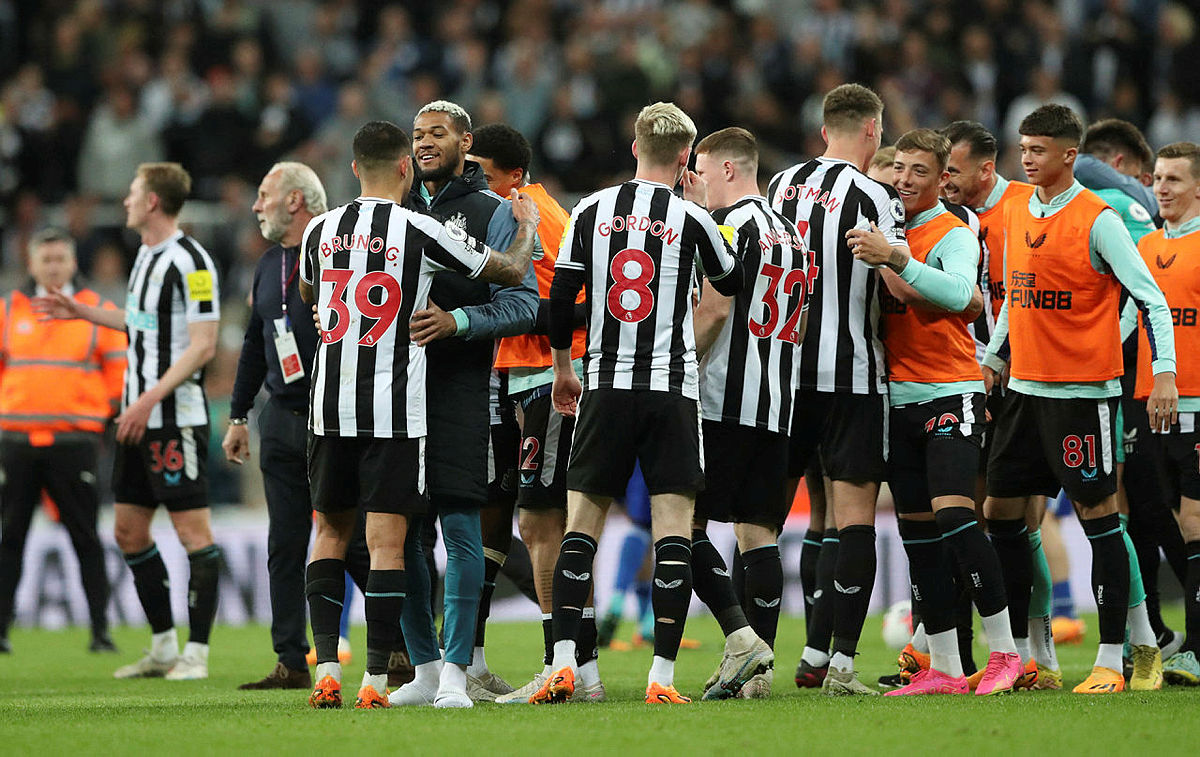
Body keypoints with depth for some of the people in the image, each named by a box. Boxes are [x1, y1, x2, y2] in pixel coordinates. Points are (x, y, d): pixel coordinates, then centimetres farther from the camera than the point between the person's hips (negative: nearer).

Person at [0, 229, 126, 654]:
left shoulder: (99, 312, 7)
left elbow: (119, 371, 10)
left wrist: (101, 415, 5)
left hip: (74, 440, -1)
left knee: (85, 538, -2)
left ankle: (101, 631, 0)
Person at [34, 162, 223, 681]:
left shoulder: (190, 261, -15)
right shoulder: (146, 255, 14)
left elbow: (203, 345, -18)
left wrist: (152, 397, -23)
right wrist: (81, 312, 31)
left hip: (175, 417, -10)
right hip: (138, 416, 10)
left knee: (193, 531, -7)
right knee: (129, 530, 11)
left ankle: (196, 652, -6)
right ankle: (163, 647, 18)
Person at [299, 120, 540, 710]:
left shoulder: (320, 231, 5)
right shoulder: (421, 232, -8)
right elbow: (511, 271, 2)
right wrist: (527, 227, 23)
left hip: (329, 407, 4)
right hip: (394, 411, -4)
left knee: (330, 534, 14)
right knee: (386, 542, -2)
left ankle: (326, 669, 4)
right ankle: (375, 680, -4)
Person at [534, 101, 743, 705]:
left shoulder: (591, 211, 3)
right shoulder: (692, 220, -3)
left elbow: (560, 300, 4)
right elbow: (732, 284, 15)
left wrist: (563, 371, 19)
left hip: (605, 388, 2)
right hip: (671, 388, -2)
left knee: (582, 524, 6)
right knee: (673, 529, 0)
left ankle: (563, 662, -5)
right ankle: (662, 674, -6)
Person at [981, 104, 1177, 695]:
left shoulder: (1098, 221, -11)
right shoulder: (1018, 215, 11)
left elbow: (1151, 299, -11)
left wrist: (1164, 374, -19)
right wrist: (993, 360, 22)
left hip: (1083, 390, -8)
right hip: (1027, 386, 8)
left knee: (1098, 513, -5)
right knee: (999, 509, 7)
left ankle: (1113, 658, -1)